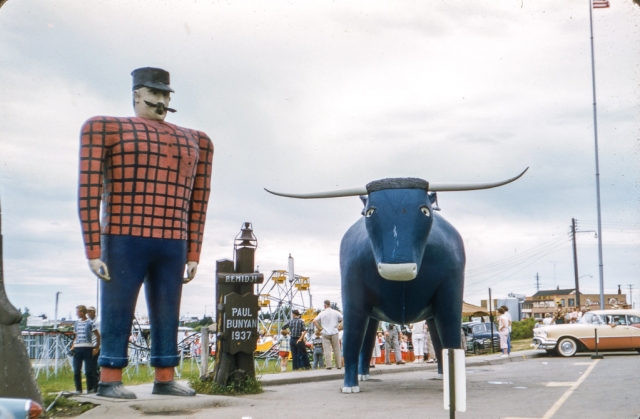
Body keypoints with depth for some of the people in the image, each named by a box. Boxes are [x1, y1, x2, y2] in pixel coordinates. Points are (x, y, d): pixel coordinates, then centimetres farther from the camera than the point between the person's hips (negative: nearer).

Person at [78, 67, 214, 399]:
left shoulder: (192, 142, 15)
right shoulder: (107, 128, 3)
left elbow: (196, 203, 14)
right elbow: (89, 192, -4)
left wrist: (193, 255, 9)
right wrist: (93, 251, -10)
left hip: (172, 245, 4)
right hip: (124, 240, -4)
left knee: (167, 316, 6)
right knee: (118, 312, -1)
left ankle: (164, 379, 12)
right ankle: (109, 380, 5)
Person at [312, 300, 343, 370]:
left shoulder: (322, 313, 2)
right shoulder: (335, 312, 3)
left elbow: (314, 321, -7)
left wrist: (320, 328, 0)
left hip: (325, 333, -1)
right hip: (334, 333, 1)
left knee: (327, 350, -2)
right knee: (336, 350, 6)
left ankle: (328, 365, -9)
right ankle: (338, 365, 8)